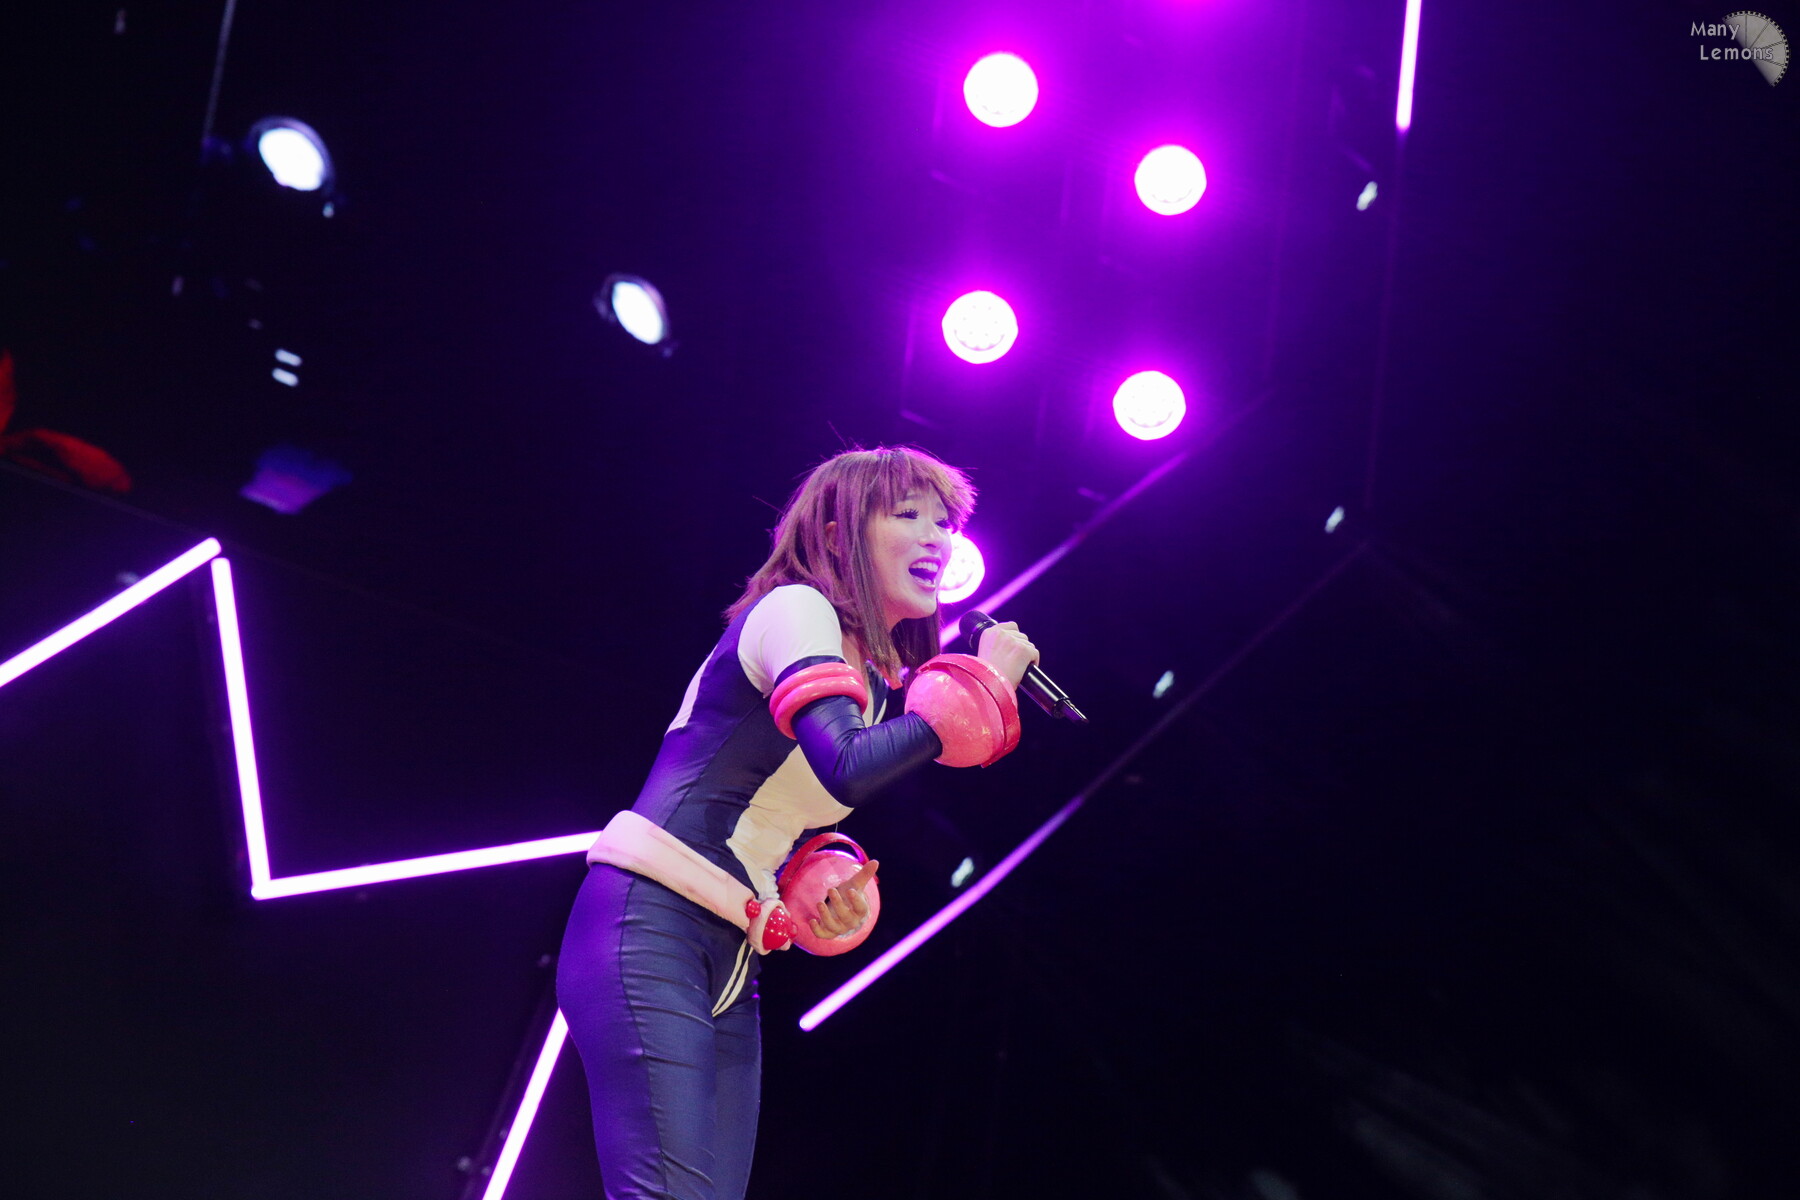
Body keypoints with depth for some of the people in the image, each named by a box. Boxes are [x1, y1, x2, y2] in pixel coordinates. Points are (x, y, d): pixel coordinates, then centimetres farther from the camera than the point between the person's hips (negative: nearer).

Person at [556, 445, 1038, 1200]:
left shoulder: (873, 676, 20)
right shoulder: (795, 609, -5)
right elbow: (847, 768, -22)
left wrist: (818, 910, 6)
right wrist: (982, 688, -12)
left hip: (729, 959, 9)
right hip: (650, 925, -9)